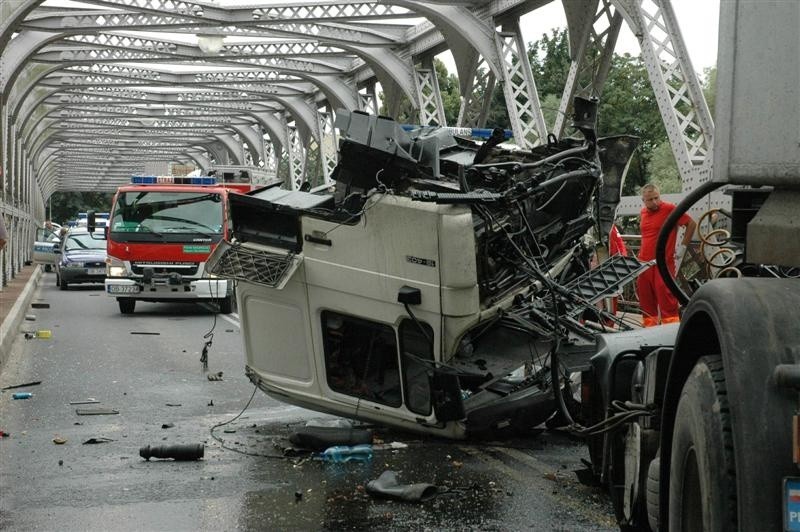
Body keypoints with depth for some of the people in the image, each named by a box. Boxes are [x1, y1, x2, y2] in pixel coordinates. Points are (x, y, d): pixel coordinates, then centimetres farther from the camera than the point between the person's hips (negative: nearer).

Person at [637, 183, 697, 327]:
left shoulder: (670, 209, -6)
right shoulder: (643, 212, 14)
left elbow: (691, 224, -2)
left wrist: (682, 247, -1)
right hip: (644, 262, 6)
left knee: (665, 295, -11)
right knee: (645, 297, 7)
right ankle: (649, 325, 15)